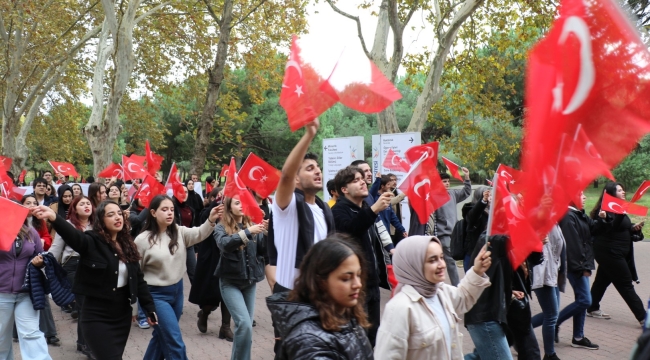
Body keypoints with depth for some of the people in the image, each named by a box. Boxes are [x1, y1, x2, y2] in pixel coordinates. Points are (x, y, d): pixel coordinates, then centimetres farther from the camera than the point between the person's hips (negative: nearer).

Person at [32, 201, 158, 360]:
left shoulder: (128, 245, 7)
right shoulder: (92, 241, -9)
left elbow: (138, 280, 12)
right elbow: (73, 235, -31)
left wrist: (150, 309, 11)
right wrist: (53, 217, -51)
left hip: (123, 314, 5)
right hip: (97, 316, -5)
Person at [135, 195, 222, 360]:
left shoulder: (179, 232, 1)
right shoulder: (143, 239, -10)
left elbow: (199, 234, -17)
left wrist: (211, 220, -37)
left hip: (177, 290, 5)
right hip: (157, 294, -5)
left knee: (162, 335, 18)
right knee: (175, 343, -7)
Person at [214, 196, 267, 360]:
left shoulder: (252, 224, 4)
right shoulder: (221, 227, -5)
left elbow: (263, 249, -2)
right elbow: (224, 244, -26)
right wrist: (248, 232, -36)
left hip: (250, 281, 4)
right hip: (230, 282, -4)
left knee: (246, 325, 9)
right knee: (244, 324, -16)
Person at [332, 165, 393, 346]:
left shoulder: (367, 209, 18)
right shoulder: (339, 211, -9)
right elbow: (348, 229, -32)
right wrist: (373, 210, -44)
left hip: (372, 281, 8)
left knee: (373, 332, 12)